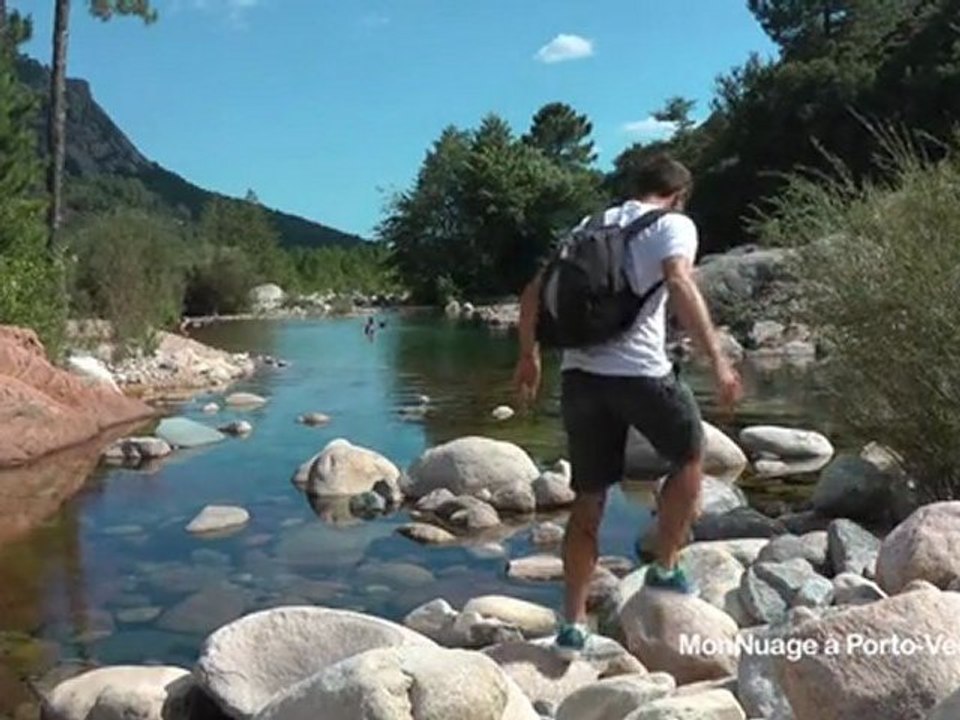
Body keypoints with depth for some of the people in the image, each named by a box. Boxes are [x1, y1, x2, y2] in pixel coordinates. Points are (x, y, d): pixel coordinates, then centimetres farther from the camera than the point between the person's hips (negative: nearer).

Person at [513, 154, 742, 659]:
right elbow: (680, 285, -16)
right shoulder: (673, 224, 4)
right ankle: (665, 570, 24)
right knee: (689, 456, 22)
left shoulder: (592, 226, 21)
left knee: (589, 498, 13)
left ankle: (573, 623, 14)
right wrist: (718, 360, -19)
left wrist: (528, 356, 27)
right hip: (640, 371, -5)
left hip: (579, 372, 5)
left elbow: (534, 292, 18)